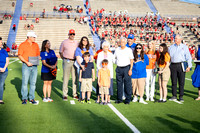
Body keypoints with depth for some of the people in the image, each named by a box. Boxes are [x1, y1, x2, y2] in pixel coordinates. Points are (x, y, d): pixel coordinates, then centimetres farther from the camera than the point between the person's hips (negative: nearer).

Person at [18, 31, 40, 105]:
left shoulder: (36, 45, 13)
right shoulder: (22, 45, -1)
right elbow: (19, 55, -4)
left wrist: (37, 60, -2)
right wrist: (27, 62, -15)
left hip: (34, 66, 4)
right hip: (26, 66, -4)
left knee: (33, 83, 5)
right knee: (25, 82, -2)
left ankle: (32, 98, 12)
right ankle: (24, 98, 7)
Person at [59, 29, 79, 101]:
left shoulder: (76, 43, 12)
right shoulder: (64, 42, 3)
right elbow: (61, 52, 9)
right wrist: (64, 59, 2)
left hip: (75, 62, 3)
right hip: (67, 62, -3)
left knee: (75, 78, 5)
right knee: (66, 78, -2)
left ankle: (75, 94, 14)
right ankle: (65, 95, 4)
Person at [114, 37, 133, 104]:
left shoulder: (129, 50, 0)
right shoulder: (117, 49, 10)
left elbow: (131, 60, -1)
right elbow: (114, 58, 18)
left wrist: (130, 69, -9)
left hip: (126, 68, -3)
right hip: (119, 68, 4)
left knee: (127, 84, -2)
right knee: (119, 84, 6)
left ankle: (128, 99, 6)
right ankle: (119, 99, 15)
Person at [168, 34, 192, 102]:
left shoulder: (184, 47, 8)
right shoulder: (171, 47, 14)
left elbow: (188, 57, 4)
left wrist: (189, 66, -6)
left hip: (181, 65, -2)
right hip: (173, 65, 2)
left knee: (181, 82, -1)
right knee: (174, 82, 3)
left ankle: (181, 97, 7)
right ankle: (174, 96, 12)